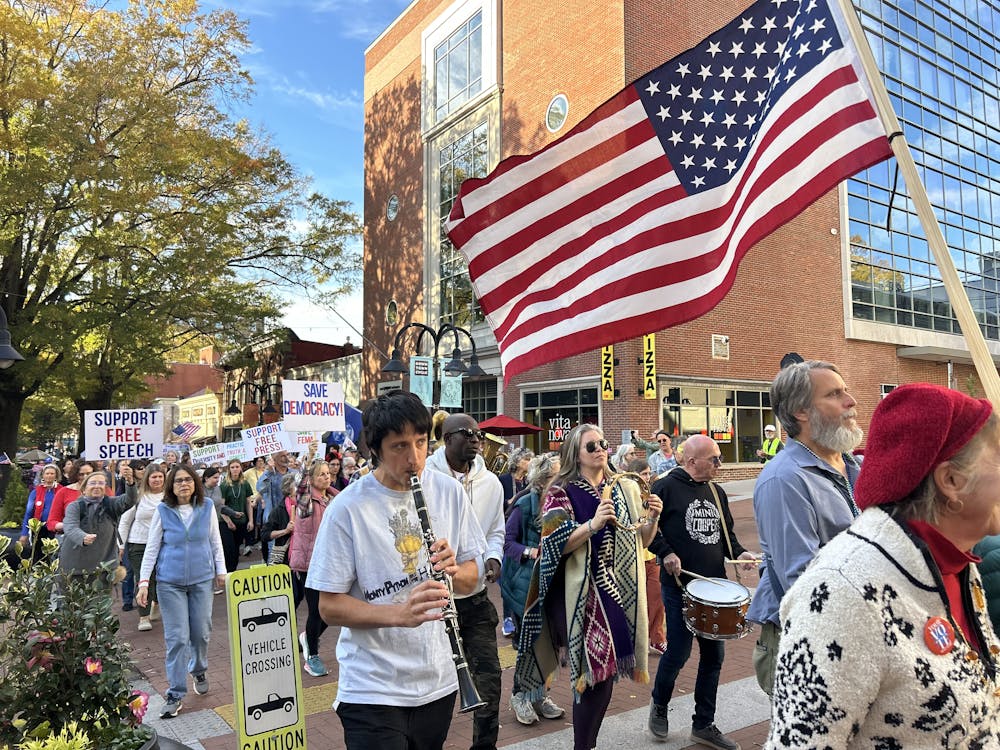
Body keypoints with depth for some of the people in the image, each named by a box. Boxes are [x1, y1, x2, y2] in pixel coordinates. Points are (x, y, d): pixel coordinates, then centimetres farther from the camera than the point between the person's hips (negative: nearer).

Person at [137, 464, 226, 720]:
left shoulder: (207, 507, -1)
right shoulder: (163, 511, -5)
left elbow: (215, 542, 8)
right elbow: (152, 548, -1)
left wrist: (221, 570, 7)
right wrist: (144, 582, -5)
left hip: (202, 579, 2)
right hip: (170, 582, -1)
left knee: (201, 632, 9)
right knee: (177, 637, -2)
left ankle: (199, 670, 39)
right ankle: (176, 694, 10)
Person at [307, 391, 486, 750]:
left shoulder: (450, 492, -4)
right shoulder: (348, 508, -15)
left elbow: (473, 576, 4)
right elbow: (329, 606, -13)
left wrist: (455, 571, -19)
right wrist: (399, 614, -29)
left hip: (438, 681, 4)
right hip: (372, 689, -4)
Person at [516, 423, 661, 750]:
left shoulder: (625, 489, 9)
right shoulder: (561, 493, -5)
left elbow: (642, 540, 13)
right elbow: (557, 544, -14)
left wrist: (652, 518, -7)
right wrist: (593, 524, -26)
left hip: (622, 590, 5)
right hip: (584, 594, -5)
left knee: (606, 669, 11)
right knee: (595, 672, -8)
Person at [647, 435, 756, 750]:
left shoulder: (716, 492, 10)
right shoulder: (666, 487, -10)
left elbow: (726, 533, 19)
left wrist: (740, 553, 2)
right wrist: (666, 552, -19)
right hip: (679, 585, -6)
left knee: (714, 655, 10)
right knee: (678, 652, 1)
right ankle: (659, 705, 29)